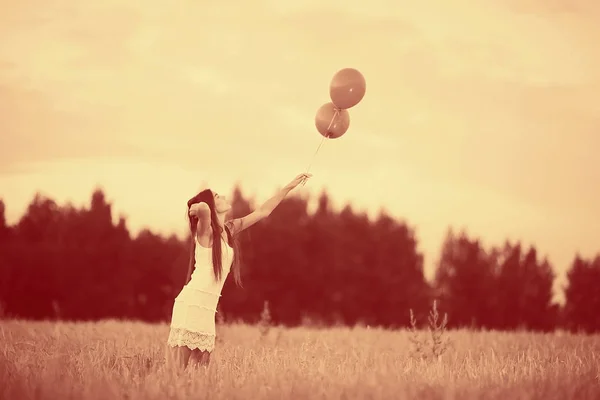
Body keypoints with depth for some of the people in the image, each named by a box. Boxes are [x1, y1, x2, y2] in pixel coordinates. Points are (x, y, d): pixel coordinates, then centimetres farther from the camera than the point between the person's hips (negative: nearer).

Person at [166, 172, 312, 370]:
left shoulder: (229, 229, 14)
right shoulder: (205, 229, -8)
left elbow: (263, 211, 21)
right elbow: (202, 207, -32)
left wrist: (290, 186, 22)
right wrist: (195, 210, -8)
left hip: (208, 307, 8)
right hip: (193, 303, -8)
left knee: (200, 367, 5)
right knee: (182, 369, -10)